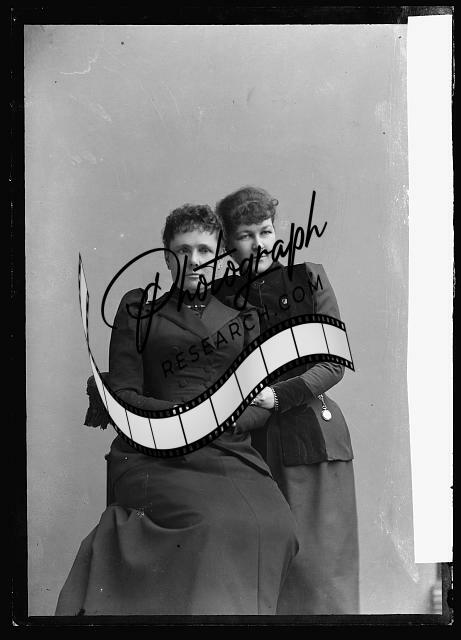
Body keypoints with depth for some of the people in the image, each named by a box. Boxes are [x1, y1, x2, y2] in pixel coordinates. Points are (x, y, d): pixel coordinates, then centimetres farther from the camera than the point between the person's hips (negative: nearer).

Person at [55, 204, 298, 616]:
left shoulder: (242, 316, 19)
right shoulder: (138, 308, 14)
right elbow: (122, 396, 5)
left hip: (230, 450, 3)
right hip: (156, 455, -2)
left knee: (274, 522, -27)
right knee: (213, 521, -32)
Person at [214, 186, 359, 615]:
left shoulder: (308, 279, 4)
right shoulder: (219, 296, 8)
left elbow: (334, 363, -1)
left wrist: (279, 395, -14)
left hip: (312, 438, -1)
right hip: (247, 445, 1)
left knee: (316, 561, 1)